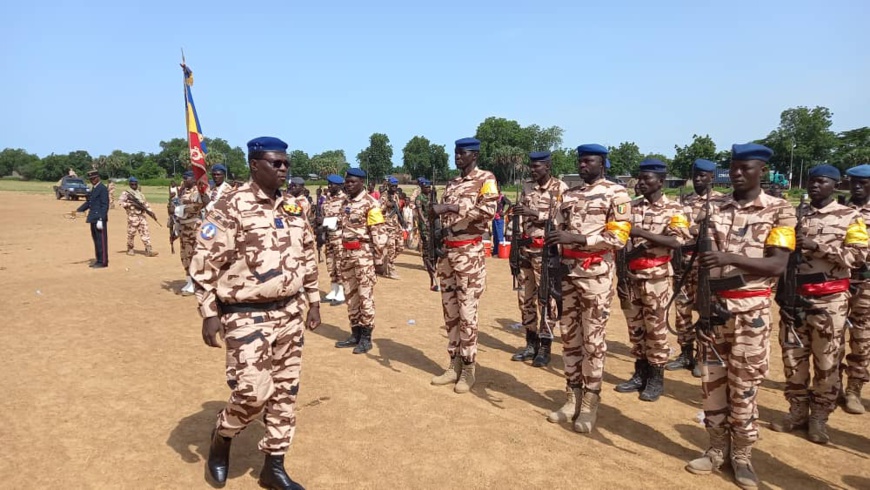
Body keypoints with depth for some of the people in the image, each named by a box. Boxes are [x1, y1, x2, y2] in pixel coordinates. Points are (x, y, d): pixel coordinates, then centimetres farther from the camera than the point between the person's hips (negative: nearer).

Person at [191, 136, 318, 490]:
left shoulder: (293, 209, 8)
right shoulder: (230, 207, -11)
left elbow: (307, 257, 17)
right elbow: (205, 263, -12)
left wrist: (313, 301, 15)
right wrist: (209, 314, -14)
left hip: (289, 313, 6)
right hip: (247, 316, -6)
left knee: (285, 391, 9)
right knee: (253, 391, -9)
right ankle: (221, 437, 25)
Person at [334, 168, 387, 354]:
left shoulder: (370, 203, -11)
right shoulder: (345, 202, 12)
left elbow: (379, 233, -13)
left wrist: (379, 259, -15)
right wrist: (342, 255, 19)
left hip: (364, 254, -8)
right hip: (347, 254, 8)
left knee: (365, 295, -2)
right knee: (350, 295, 11)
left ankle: (366, 337, 7)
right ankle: (355, 333, 22)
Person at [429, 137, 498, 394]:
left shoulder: (486, 179, -4)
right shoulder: (451, 184, 17)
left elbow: (488, 209, -21)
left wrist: (450, 207, -23)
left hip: (470, 253, -7)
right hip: (448, 251, 7)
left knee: (467, 313, -3)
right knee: (450, 311, 10)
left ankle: (468, 370, 8)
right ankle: (454, 365, 21)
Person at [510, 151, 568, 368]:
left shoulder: (560, 189, -6)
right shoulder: (527, 187, 12)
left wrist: (534, 213, -24)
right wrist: (516, 242, 10)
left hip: (546, 251, -6)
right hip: (525, 249, 6)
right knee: (525, 297, 10)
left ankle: (545, 347, 9)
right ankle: (531, 344, 22)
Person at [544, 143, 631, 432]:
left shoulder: (616, 194, -4)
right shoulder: (569, 195, 14)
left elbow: (619, 237, -13)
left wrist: (576, 237, -20)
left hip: (596, 274, -6)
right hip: (567, 272, 6)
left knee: (593, 340, 1)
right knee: (569, 337, 10)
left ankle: (590, 404, 12)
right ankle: (573, 398, 21)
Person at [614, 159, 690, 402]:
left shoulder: (674, 208, -4)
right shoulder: (632, 206, 9)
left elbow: (677, 241, -17)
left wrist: (642, 232, -24)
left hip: (657, 276, -5)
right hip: (632, 274, 5)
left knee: (656, 326, 2)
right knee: (635, 326, 11)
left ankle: (656, 378, 14)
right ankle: (640, 374, 24)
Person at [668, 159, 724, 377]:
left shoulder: (720, 201, -3)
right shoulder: (685, 200, 14)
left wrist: (695, 230, -21)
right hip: (684, 260, 6)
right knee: (682, 307, 9)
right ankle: (686, 354, 22)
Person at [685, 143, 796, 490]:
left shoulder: (779, 210, -3)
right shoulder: (714, 207, 6)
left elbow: (778, 265, -12)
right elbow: (702, 253, 8)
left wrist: (729, 257, -26)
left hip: (750, 309, -3)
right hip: (713, 304, 3)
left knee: (744, 384, 5)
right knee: (712, 379, 10)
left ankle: (742, 455, 21)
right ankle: (716, 448, 24)